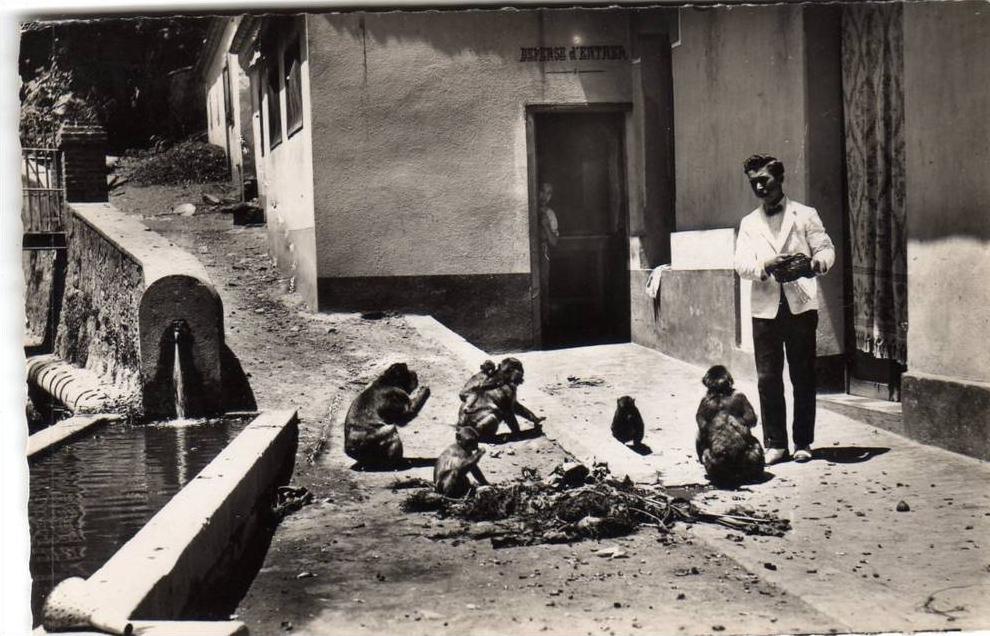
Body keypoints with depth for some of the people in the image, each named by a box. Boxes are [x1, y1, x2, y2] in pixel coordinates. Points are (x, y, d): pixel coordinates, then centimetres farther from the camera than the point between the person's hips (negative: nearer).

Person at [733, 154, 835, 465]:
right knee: (768, 379, 0)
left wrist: (818, 262, -18)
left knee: (803, 378, 3)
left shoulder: (805, 215, 9)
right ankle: (774, 444, 8)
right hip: (765, 308, 2)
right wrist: (766, 266, -17)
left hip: (800, 306, -2)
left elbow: (826, 247, 5)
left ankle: (803, 442, 12)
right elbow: (741, 264, 4)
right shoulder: (748, 223, 14)